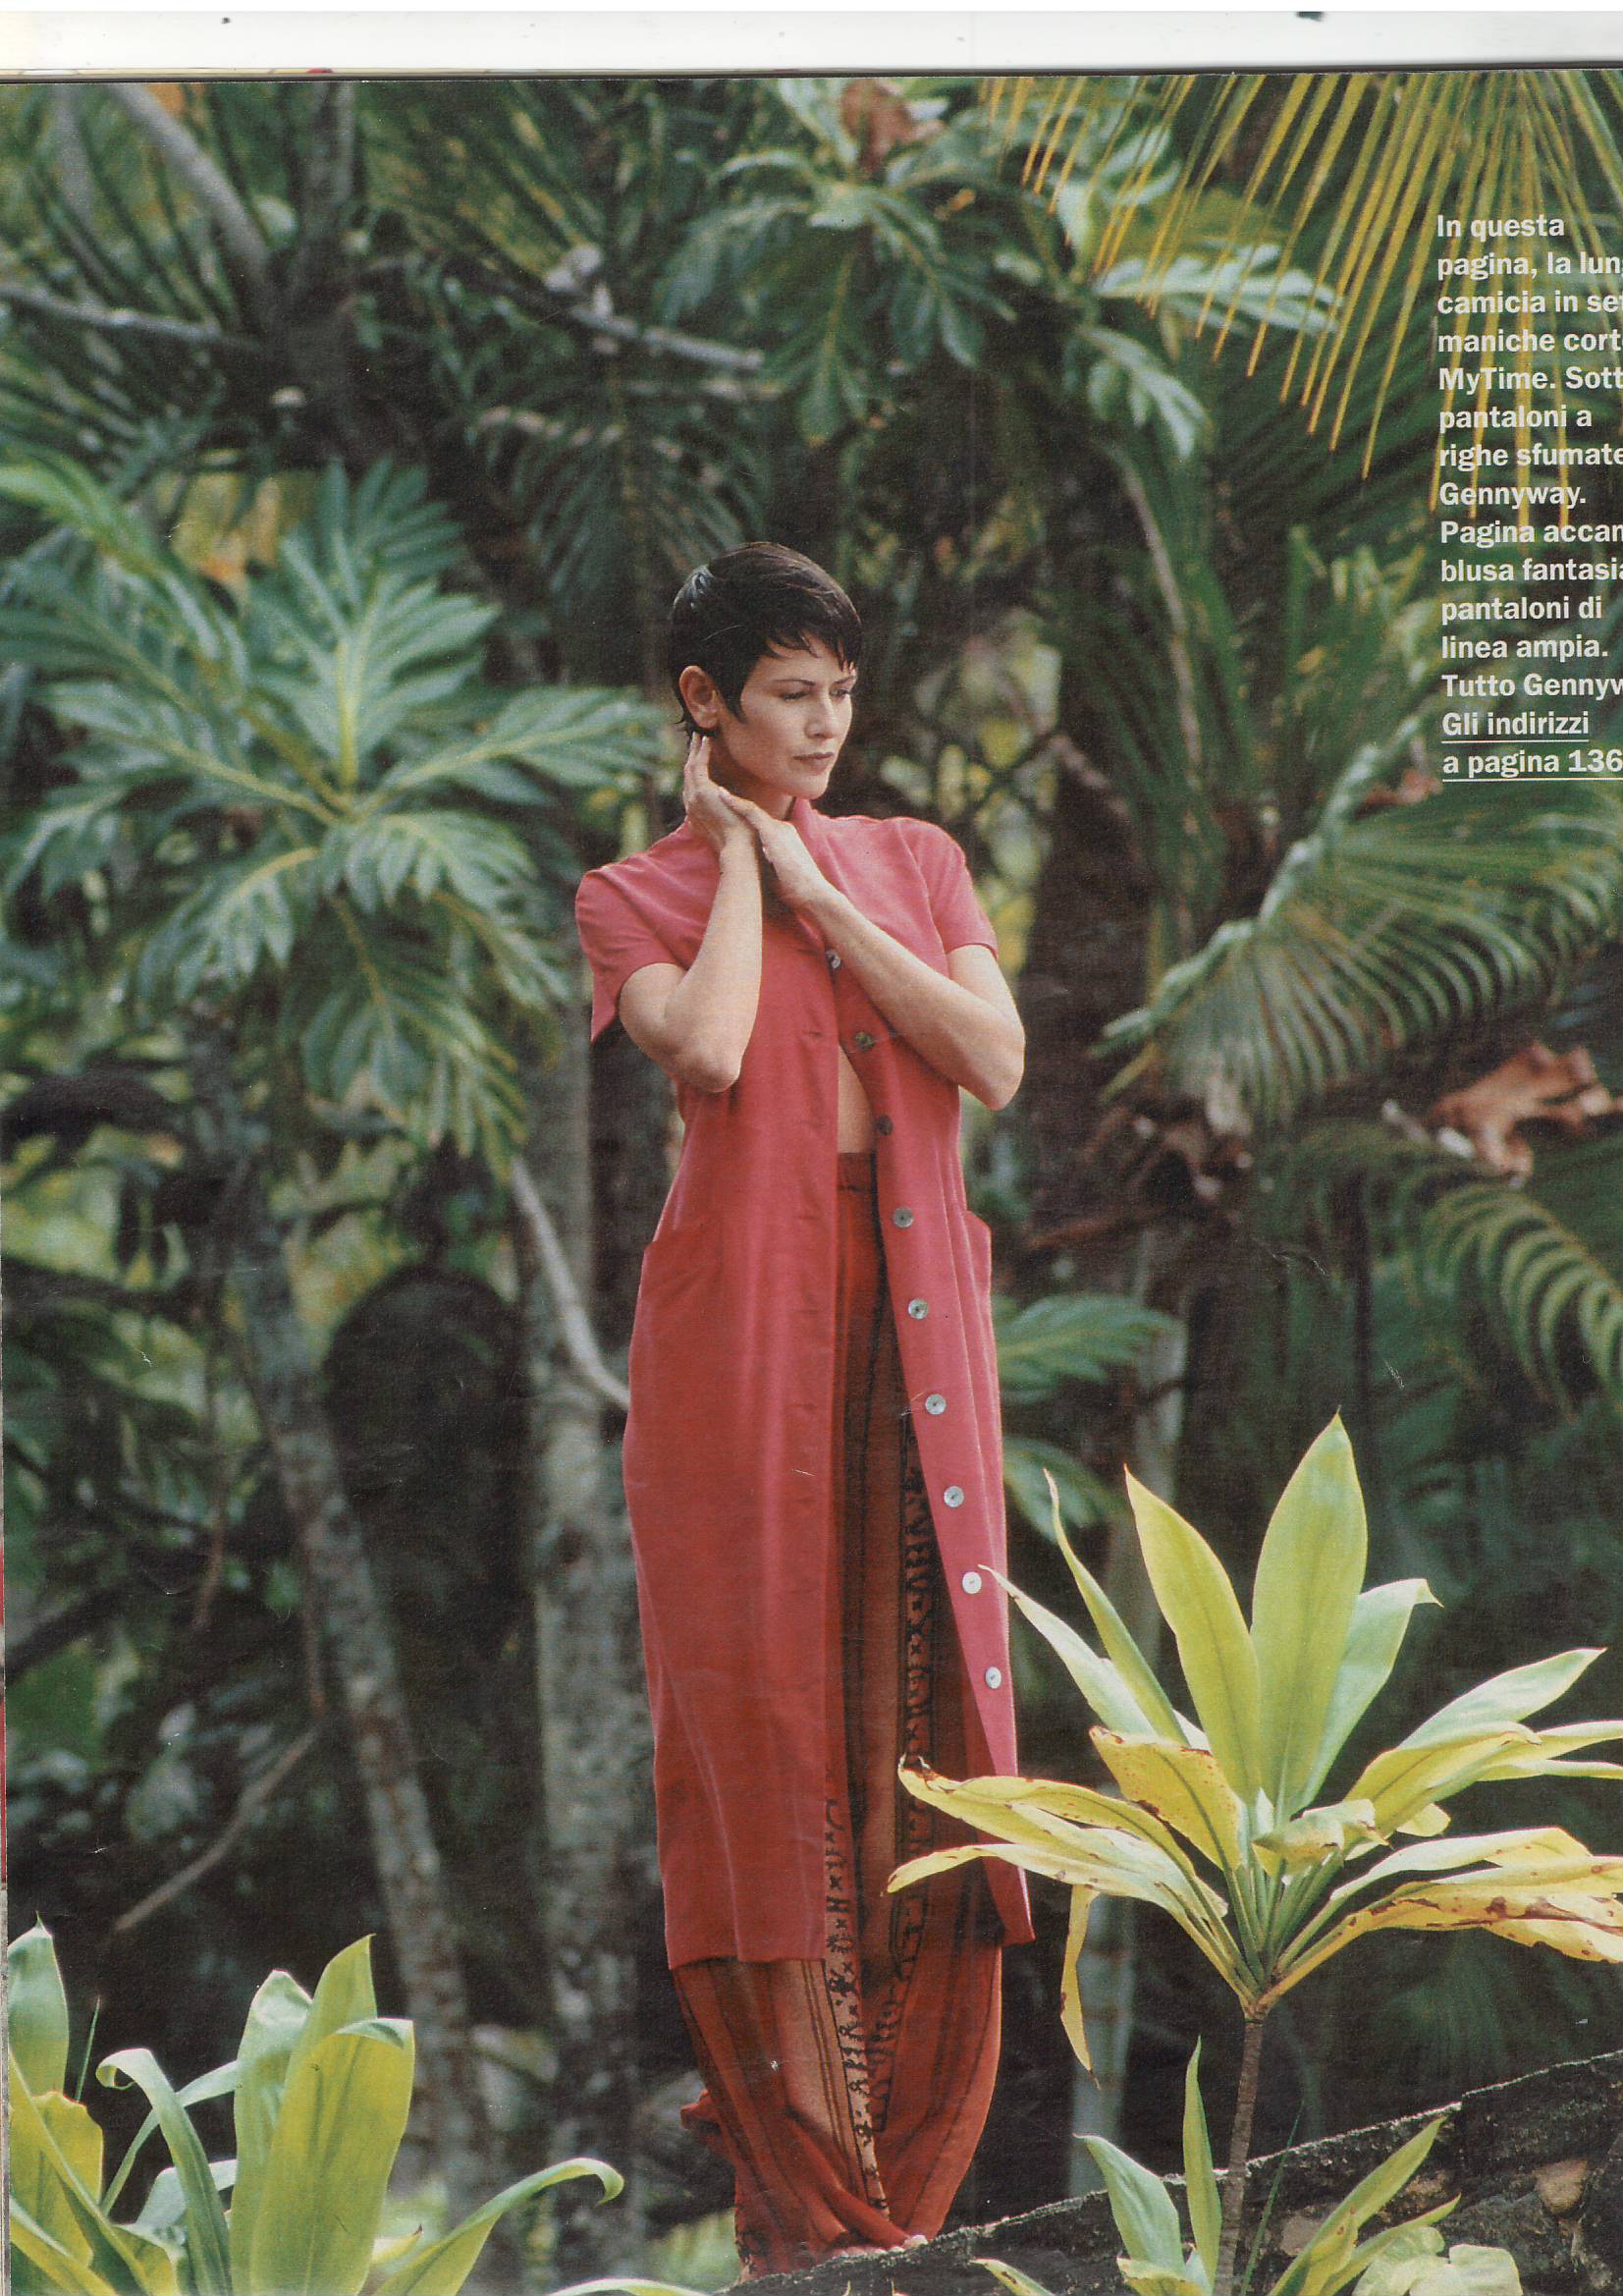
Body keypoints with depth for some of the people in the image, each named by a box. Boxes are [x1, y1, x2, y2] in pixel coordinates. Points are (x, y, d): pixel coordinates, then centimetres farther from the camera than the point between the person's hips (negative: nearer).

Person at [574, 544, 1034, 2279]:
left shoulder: (916, 865, 14)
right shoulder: (639, 895, 5)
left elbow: (996, 1061, -2)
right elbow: (707, 1048, -16)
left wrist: (815, 889, -3)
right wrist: (739, 856, -3)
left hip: (911, 1321, 3)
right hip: (740, 1319, -3)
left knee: (915, 1683, -1)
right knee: (761, 1684, -3)